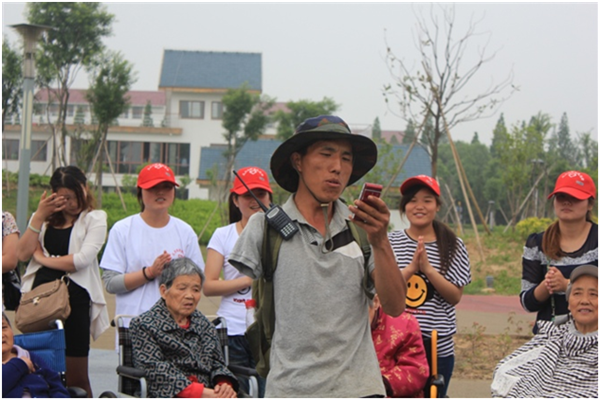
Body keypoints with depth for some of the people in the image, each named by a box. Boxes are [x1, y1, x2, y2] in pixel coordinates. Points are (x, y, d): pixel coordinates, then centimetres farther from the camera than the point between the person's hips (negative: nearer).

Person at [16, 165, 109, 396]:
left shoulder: (94, 219, 2)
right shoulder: (44, 219, 15)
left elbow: (82, 259, -13)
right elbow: (22, 254, 0)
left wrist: (43, 258, -2)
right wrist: (39, 216, -4)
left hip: (75, 299, -4)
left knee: (76, 379, 1)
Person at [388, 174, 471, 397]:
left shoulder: (453, 246, 3)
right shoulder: (390, 242, 2)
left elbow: (455, 296, -3)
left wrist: (428, 268, -15)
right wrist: (411, 268, -17)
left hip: (438, 345, 1)